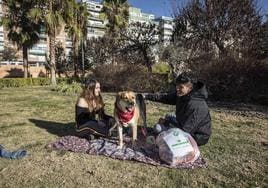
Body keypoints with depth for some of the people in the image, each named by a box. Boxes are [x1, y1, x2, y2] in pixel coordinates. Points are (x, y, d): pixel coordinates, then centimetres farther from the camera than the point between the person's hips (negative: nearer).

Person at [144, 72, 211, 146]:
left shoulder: (195, 105, -34)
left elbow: (185, 130, -31)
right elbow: (166, 97, 2)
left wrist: (166, 122, -19)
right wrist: (147, 96, -7)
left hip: (197, 137, -9)